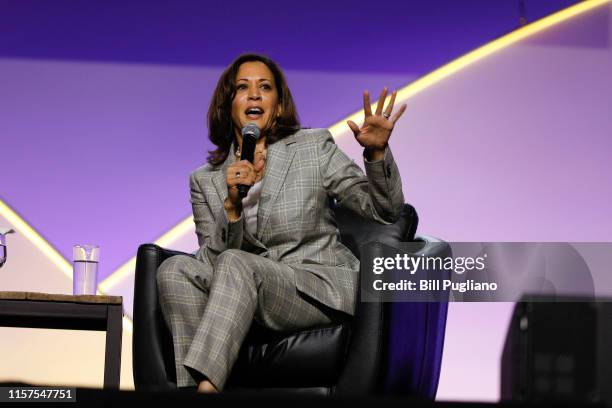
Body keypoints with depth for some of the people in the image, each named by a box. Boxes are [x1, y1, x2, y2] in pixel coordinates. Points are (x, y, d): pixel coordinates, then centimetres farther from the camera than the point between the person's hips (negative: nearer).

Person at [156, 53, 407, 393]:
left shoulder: (314, 147, 8)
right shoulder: (205, 180, 12)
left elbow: (384, 211, 4)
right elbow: (212, 262, 1)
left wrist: (377, 152, -14)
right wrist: (232, 207, -15)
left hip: (321, 287, -3)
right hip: (252, 297, 3)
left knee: (236, 264, -32)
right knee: (175, 269, -25)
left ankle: (205, 386, -46)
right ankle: (191, 386, -34)